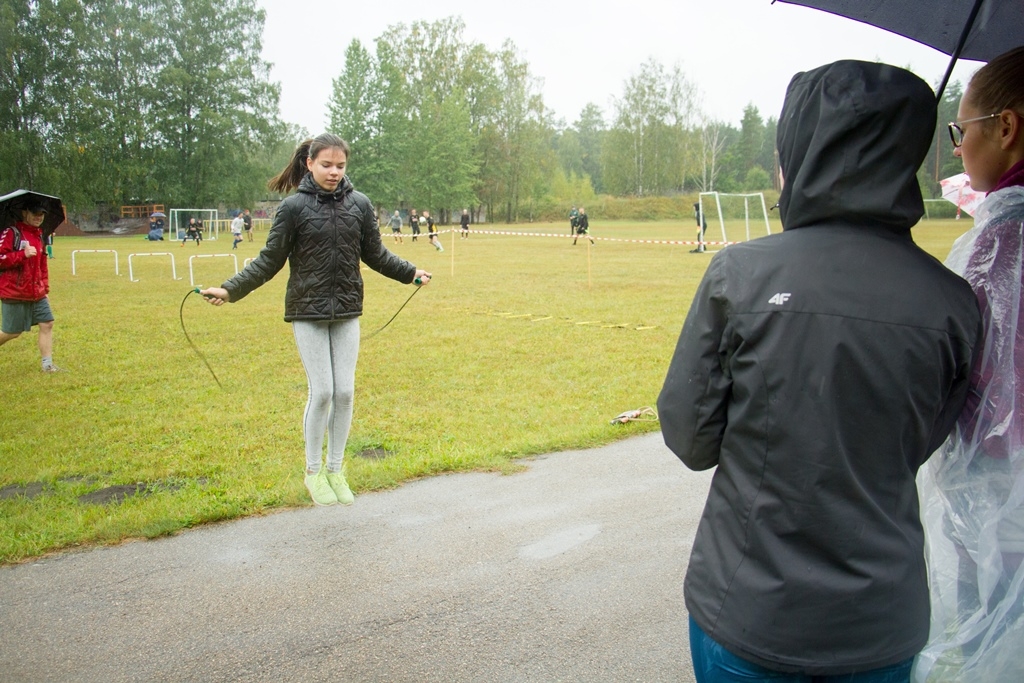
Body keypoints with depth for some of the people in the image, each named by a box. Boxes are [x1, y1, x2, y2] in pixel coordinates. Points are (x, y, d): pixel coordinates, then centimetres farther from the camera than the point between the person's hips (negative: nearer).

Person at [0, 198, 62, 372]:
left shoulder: (39, 235, 13)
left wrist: (45, 289, 19)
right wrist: (23, 254, -26)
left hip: (37, 294, 7)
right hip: (14, 294, -7)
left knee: (47, 324, -1)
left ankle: (47, 364, 4)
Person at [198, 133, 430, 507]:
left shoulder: (359, 204, 2)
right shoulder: (294, 207, -7)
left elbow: (375, 254, 14)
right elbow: (269, 261, -2)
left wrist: (411, 272, 13)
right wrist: (229, 289, -8)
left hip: (347, 313, 3)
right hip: (308, 313, -3)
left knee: (345, 391, 4)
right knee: (322, 392, -3)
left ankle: (336, 469, 21)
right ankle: (313, 472, 17)